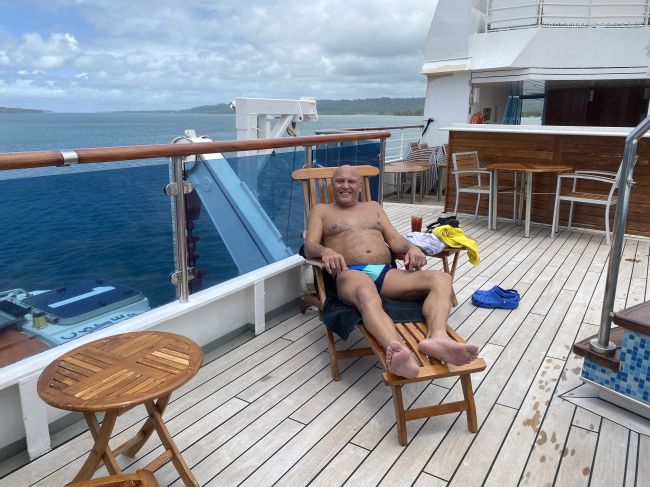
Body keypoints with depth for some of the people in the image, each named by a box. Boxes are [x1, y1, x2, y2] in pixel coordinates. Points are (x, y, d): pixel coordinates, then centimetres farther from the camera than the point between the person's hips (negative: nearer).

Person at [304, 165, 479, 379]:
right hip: (351, 273, -4)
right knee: (367, 295, -43)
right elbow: (309, 246, 6)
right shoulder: (321, 211, 22)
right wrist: (325, 251, -20)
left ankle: (436, 338, -50)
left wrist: (411, 247, -5)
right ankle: (399, 353, -69)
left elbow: (394, 239, 20)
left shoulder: (373, 207, 32)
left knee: (441, 279, -22)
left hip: (385, 273, 5)